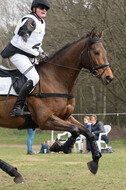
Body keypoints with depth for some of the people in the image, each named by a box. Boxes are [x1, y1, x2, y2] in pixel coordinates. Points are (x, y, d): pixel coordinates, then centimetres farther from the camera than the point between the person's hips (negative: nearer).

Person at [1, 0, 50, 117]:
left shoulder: (41, 23, 14)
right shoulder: (29, 20, -17)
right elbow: (21, 43, -23)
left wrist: (42, 52, 9)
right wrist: (37, 53, -15)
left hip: (28, 56, 10)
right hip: (17, 54, -10)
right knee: (34, 78, -27)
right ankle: (17, 107, -26)